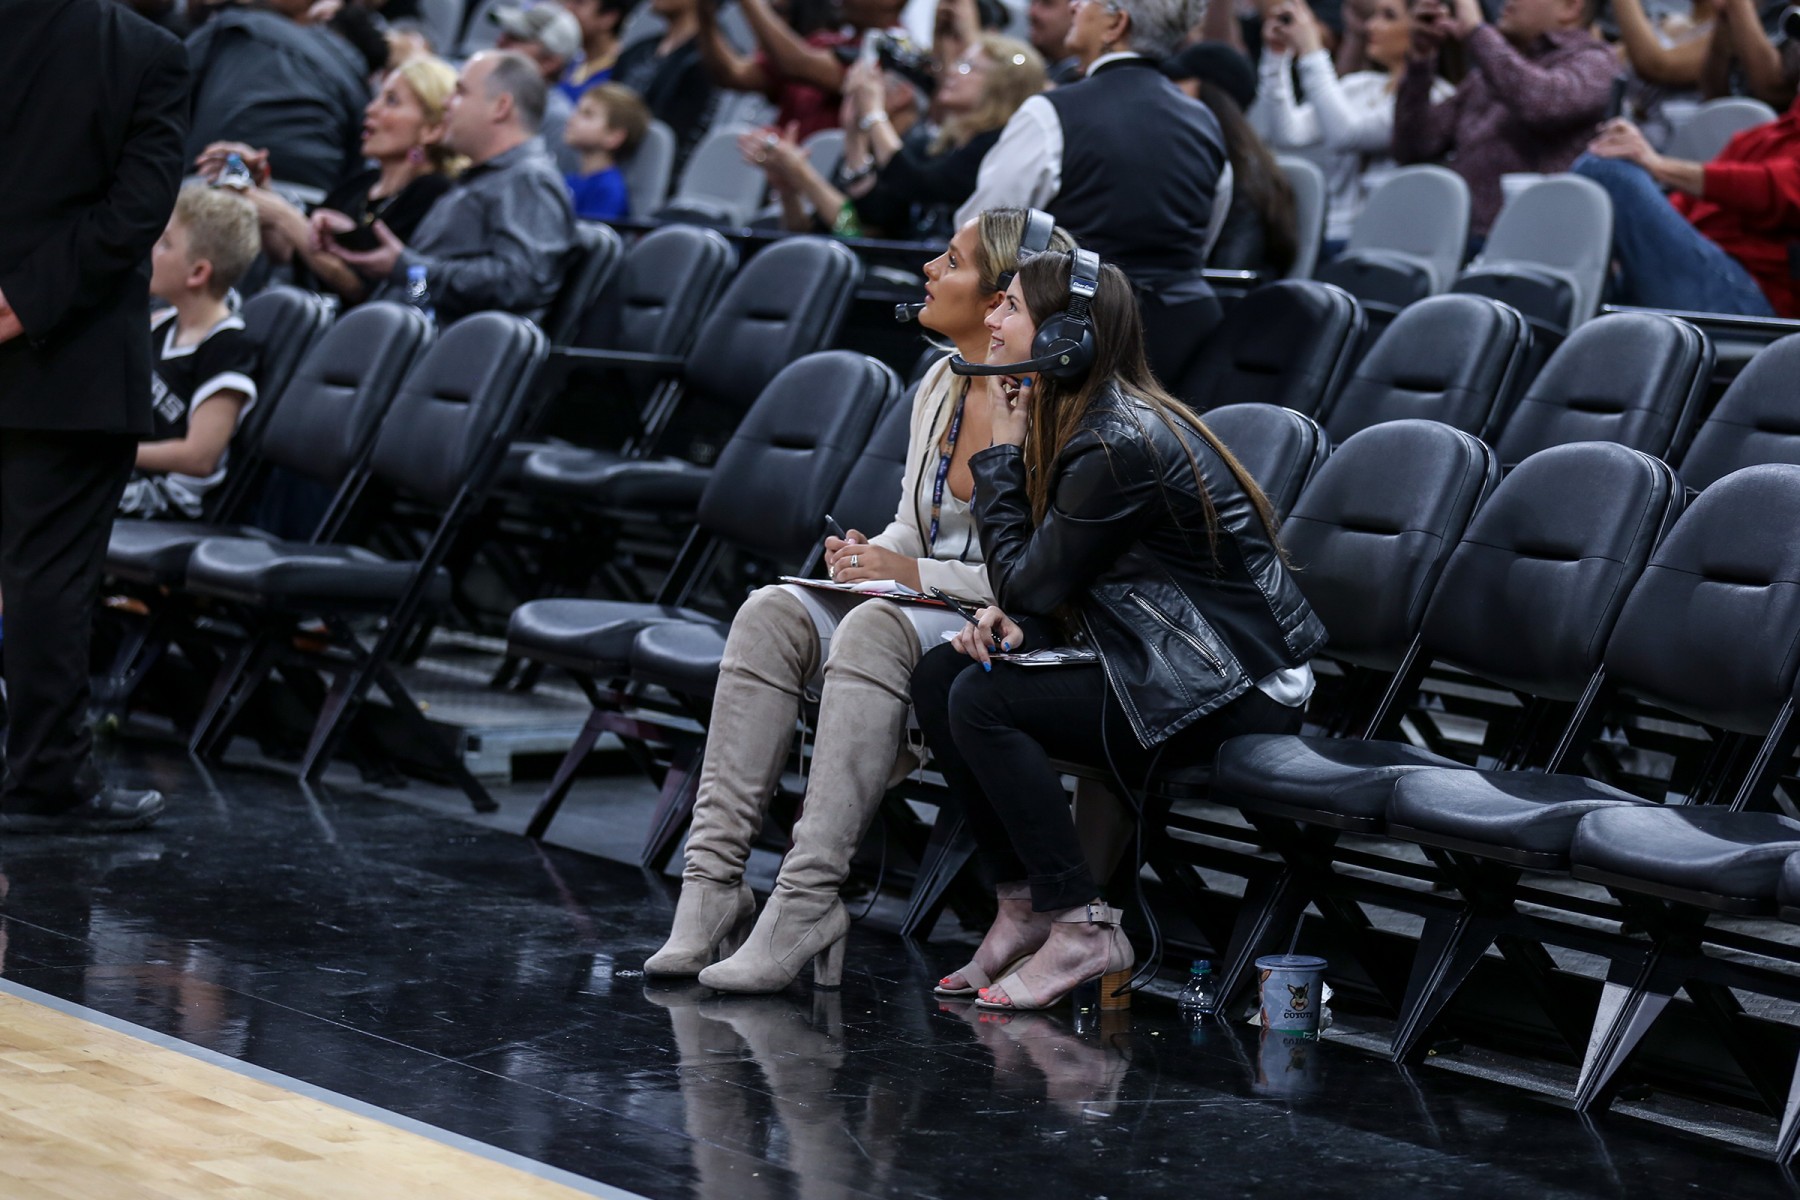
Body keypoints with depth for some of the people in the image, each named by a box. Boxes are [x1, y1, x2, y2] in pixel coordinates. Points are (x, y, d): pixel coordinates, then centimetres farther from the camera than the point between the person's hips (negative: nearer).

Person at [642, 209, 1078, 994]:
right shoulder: (940, 386, 12)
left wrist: (911, 573, -18)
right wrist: (869, 554, -2)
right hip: (924, 614, 7)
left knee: (877, 627, -35)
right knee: (772, 614, -18)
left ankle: (806, 904, -39)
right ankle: (713, 879, -25)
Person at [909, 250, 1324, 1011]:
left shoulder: (1120, 446, -22)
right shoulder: (1098, 420, 8)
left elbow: (1026, 581, -15)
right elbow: (1042, 590, 16)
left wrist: (1002, 450, -7)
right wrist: (1010, 622, -6)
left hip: (1234, 688, -10)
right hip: (1170, 659, 10)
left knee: (984, 701, -20)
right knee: (940, 675, 1)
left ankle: (1081, 929, -14)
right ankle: (1022, 903, 8)